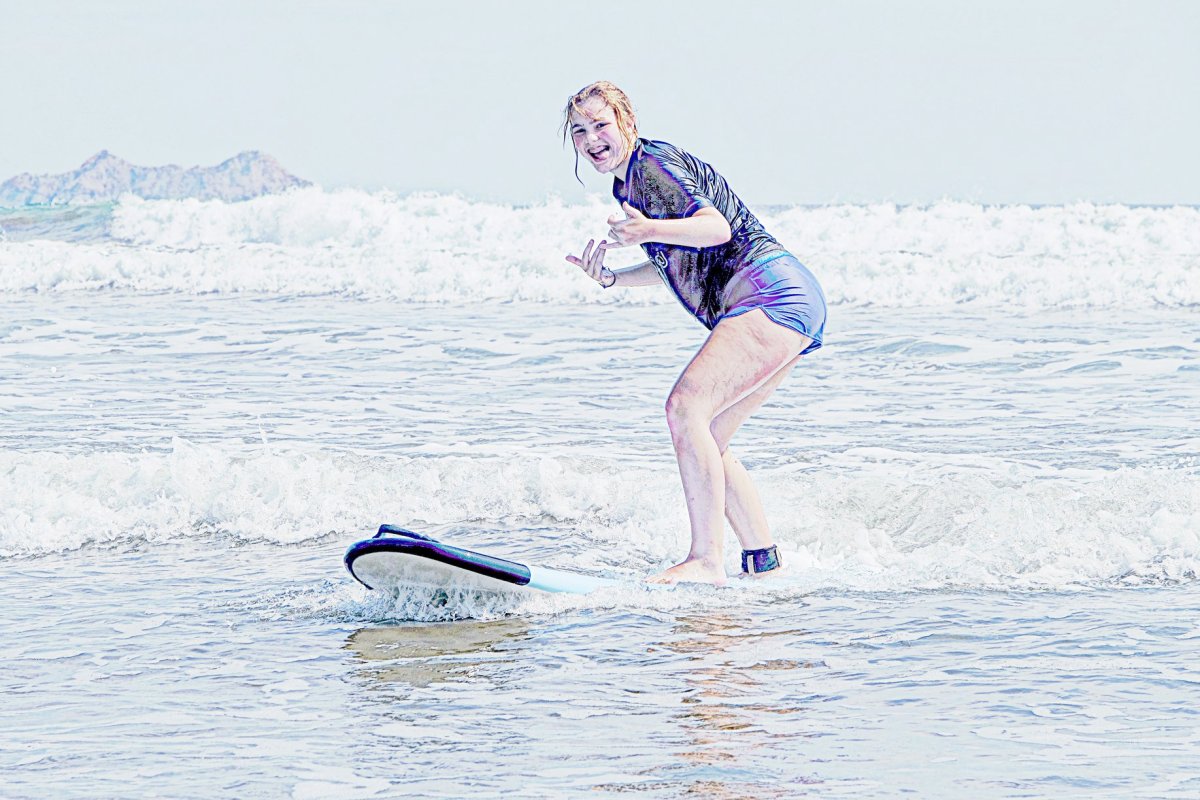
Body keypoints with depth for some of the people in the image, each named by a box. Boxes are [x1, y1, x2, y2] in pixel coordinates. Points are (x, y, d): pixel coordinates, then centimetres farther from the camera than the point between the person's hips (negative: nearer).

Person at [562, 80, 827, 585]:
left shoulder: (652, 165, -10)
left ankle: (706, 561, -27)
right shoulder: (626, 184, 20)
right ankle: (763, 562, 11)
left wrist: (648, 230, -39)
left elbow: (717, 227, -24)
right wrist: (609, 278, 13)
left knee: (686, 407, -22)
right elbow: (675, 263, 28)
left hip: (770, 294, -11)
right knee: (704, 441, 10)